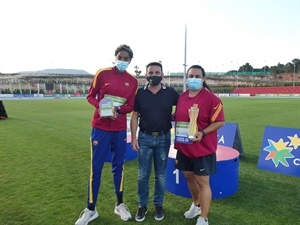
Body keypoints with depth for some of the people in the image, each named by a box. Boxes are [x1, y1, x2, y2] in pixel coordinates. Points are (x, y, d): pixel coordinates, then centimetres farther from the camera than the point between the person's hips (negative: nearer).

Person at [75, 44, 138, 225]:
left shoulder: (133, 81, 3)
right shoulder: (102, 73, -3)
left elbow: (131, 106, 4)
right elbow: (90, 96, 3)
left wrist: (118, 110, -16)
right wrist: (100, 106, -17)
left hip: (120, 129, 2)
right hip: (100, 127, -2)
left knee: (118, 166, 11)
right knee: (96, 168, 3)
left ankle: (120, 204, 27)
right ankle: (91, 209, 18)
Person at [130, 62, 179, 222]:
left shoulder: (171, 93, -3)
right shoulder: (140, 93, -2)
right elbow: (134, 116, 0)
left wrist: (173, 117, -9)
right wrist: (133, 137, -4)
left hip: (163, 138, 0)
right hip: (144, 138, 0)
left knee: (161, 174, 12)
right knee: (143, 174, 8)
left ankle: (158, 205, 30)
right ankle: (142, 205, 26)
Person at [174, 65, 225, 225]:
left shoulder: (211, 98, -13)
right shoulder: (182, 97, 6)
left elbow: (220, 122, -13)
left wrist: (203, 133, -26)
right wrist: (177, 139, 11)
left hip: (203, 149, -6)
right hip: (184, 147, 7)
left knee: (202, 182, 3)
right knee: (189, 176, 20)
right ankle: (196, 205, 45)